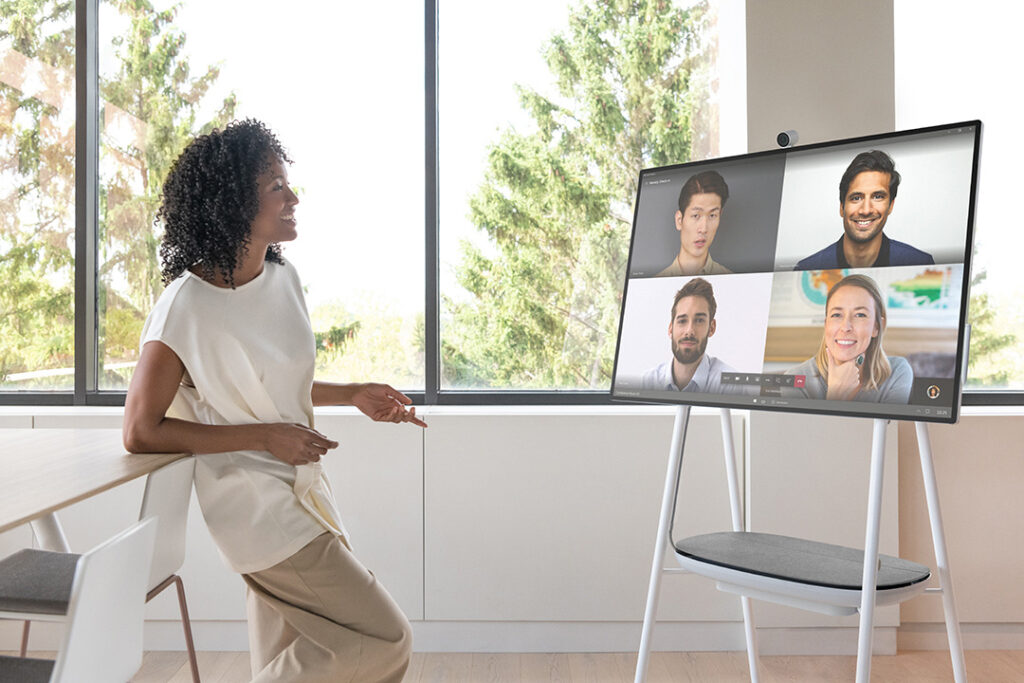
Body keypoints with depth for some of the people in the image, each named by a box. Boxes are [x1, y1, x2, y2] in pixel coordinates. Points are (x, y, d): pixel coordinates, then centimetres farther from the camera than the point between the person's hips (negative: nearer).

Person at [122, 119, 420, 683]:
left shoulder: (282, 278, 3)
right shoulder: (188, 305, -19)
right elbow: (140, 432, -16)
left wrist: (354, 395, 6)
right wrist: (265, 436, -19)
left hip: (299, 487, 8)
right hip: (256, 503, -7)